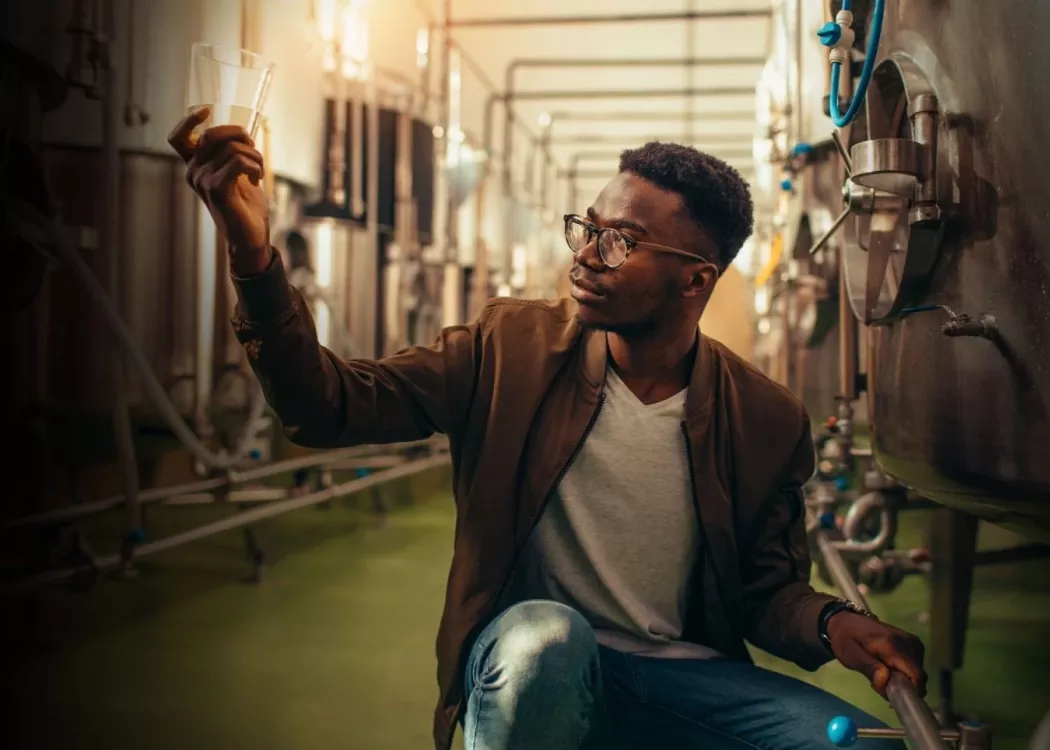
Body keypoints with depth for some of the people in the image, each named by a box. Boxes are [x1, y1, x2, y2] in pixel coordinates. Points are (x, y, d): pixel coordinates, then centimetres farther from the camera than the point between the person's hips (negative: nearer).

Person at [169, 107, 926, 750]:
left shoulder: (766, 420, -4)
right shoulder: (511, 348, -5)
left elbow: (768, 587, 7)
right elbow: (330, 405, -14)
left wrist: (833, 624, -17)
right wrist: (255, 255, -28)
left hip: (685, 678, 2)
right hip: (532, 662, -1)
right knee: (545, 633, -37)